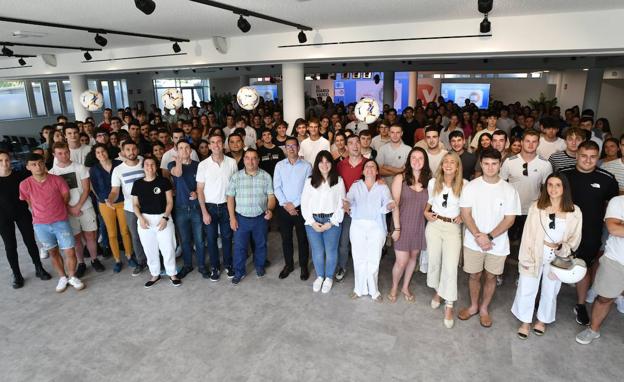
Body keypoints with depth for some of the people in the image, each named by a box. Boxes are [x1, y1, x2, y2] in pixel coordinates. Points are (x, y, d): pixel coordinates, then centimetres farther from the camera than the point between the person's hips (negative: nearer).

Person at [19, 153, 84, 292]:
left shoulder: (57, 180, -8)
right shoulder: (25, 185, -7)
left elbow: (65, 198, 3)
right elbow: (29, 204, 7)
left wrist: (53, 208, 10)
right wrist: (40, 214, 11)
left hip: (61, 222, -1)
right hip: (40, 225, 1)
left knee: (70, 252, -1)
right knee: (53, 252, 15)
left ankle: (72, 277, 21)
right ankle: (62, 277, 33)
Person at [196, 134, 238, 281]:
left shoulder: (231, 162, -4)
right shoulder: (203, 165, -6)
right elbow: (200, 189, -3)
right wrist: (204, 212, -7)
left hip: (226, 206, 1)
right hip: (210, 206, 0)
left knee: (227, 237, 12)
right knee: (211, 238, 9)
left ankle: (228, 264, 29)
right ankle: (215, 267, 24)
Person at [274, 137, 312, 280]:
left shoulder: (307, 166, -4)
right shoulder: (279, 165, 3)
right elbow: (276, 187, -1)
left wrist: (294, 204, -12)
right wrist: (285, 204, -11)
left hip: (301, 207, -2)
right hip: (283, 208, 2)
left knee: (302, 238, 7)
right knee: (286, 238, 12)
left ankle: (304, 266, 22)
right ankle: (288, 264, 28)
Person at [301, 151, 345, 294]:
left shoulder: (338, 181, 1)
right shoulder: (310, 181, 5)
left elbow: (341, 204, -1)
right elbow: (304, 203, 2)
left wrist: (331, 223, -8)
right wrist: (312, 222, -7)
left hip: (332, 221, -1)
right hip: (313, 221, 1)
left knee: (331, 251, 5)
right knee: (317, 251, 8)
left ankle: (329, 278, 26)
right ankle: (319, 276, 29)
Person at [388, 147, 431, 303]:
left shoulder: (428, 180, 0)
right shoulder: (400, 178, -8)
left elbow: (429, 204, 7)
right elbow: (395, 204, -10)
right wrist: (397, 227, -12)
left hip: (419, 226, 3)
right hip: (403, 224, -3)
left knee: (413, 257, 15)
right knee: (402, 261, -2)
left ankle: (405, 287, 35)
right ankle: (394, 288, 25)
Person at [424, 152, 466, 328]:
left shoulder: (464, 184, -7)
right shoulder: (433, 182, 1)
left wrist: (462, 216, -9)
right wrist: (426, 213, 1)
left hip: (453, 227, -3)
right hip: (434, 225, 3)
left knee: (450, 267, -6)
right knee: (434, 260, 14)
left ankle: (449, 307, 6)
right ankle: (437, 291, 39)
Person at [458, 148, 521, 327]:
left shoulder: (509, 190, -7)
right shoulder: (471, 187, -7)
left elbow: (509, 219, -7)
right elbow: (466, 214, -8)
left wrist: (489, 237, -17)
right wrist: (478, 237, -18)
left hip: (498, 243, 0)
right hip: (473, 242, 0)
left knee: (491, 276, 14)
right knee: (474, 275, 13)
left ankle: (484, 309, 35)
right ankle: (473, 306, 35)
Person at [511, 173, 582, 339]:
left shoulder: (574, 212, -8)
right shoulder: (536, 207, -10)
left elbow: (575, 239, -1)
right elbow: (527, 234, -8)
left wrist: (560, 247, -21)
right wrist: (525, 258, -9)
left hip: (557, 260, 1)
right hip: (535, 257, -1)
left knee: (550, 292, 19)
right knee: (526, 290, 9)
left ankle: (542, 320, 43)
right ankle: (525, 322, 31)